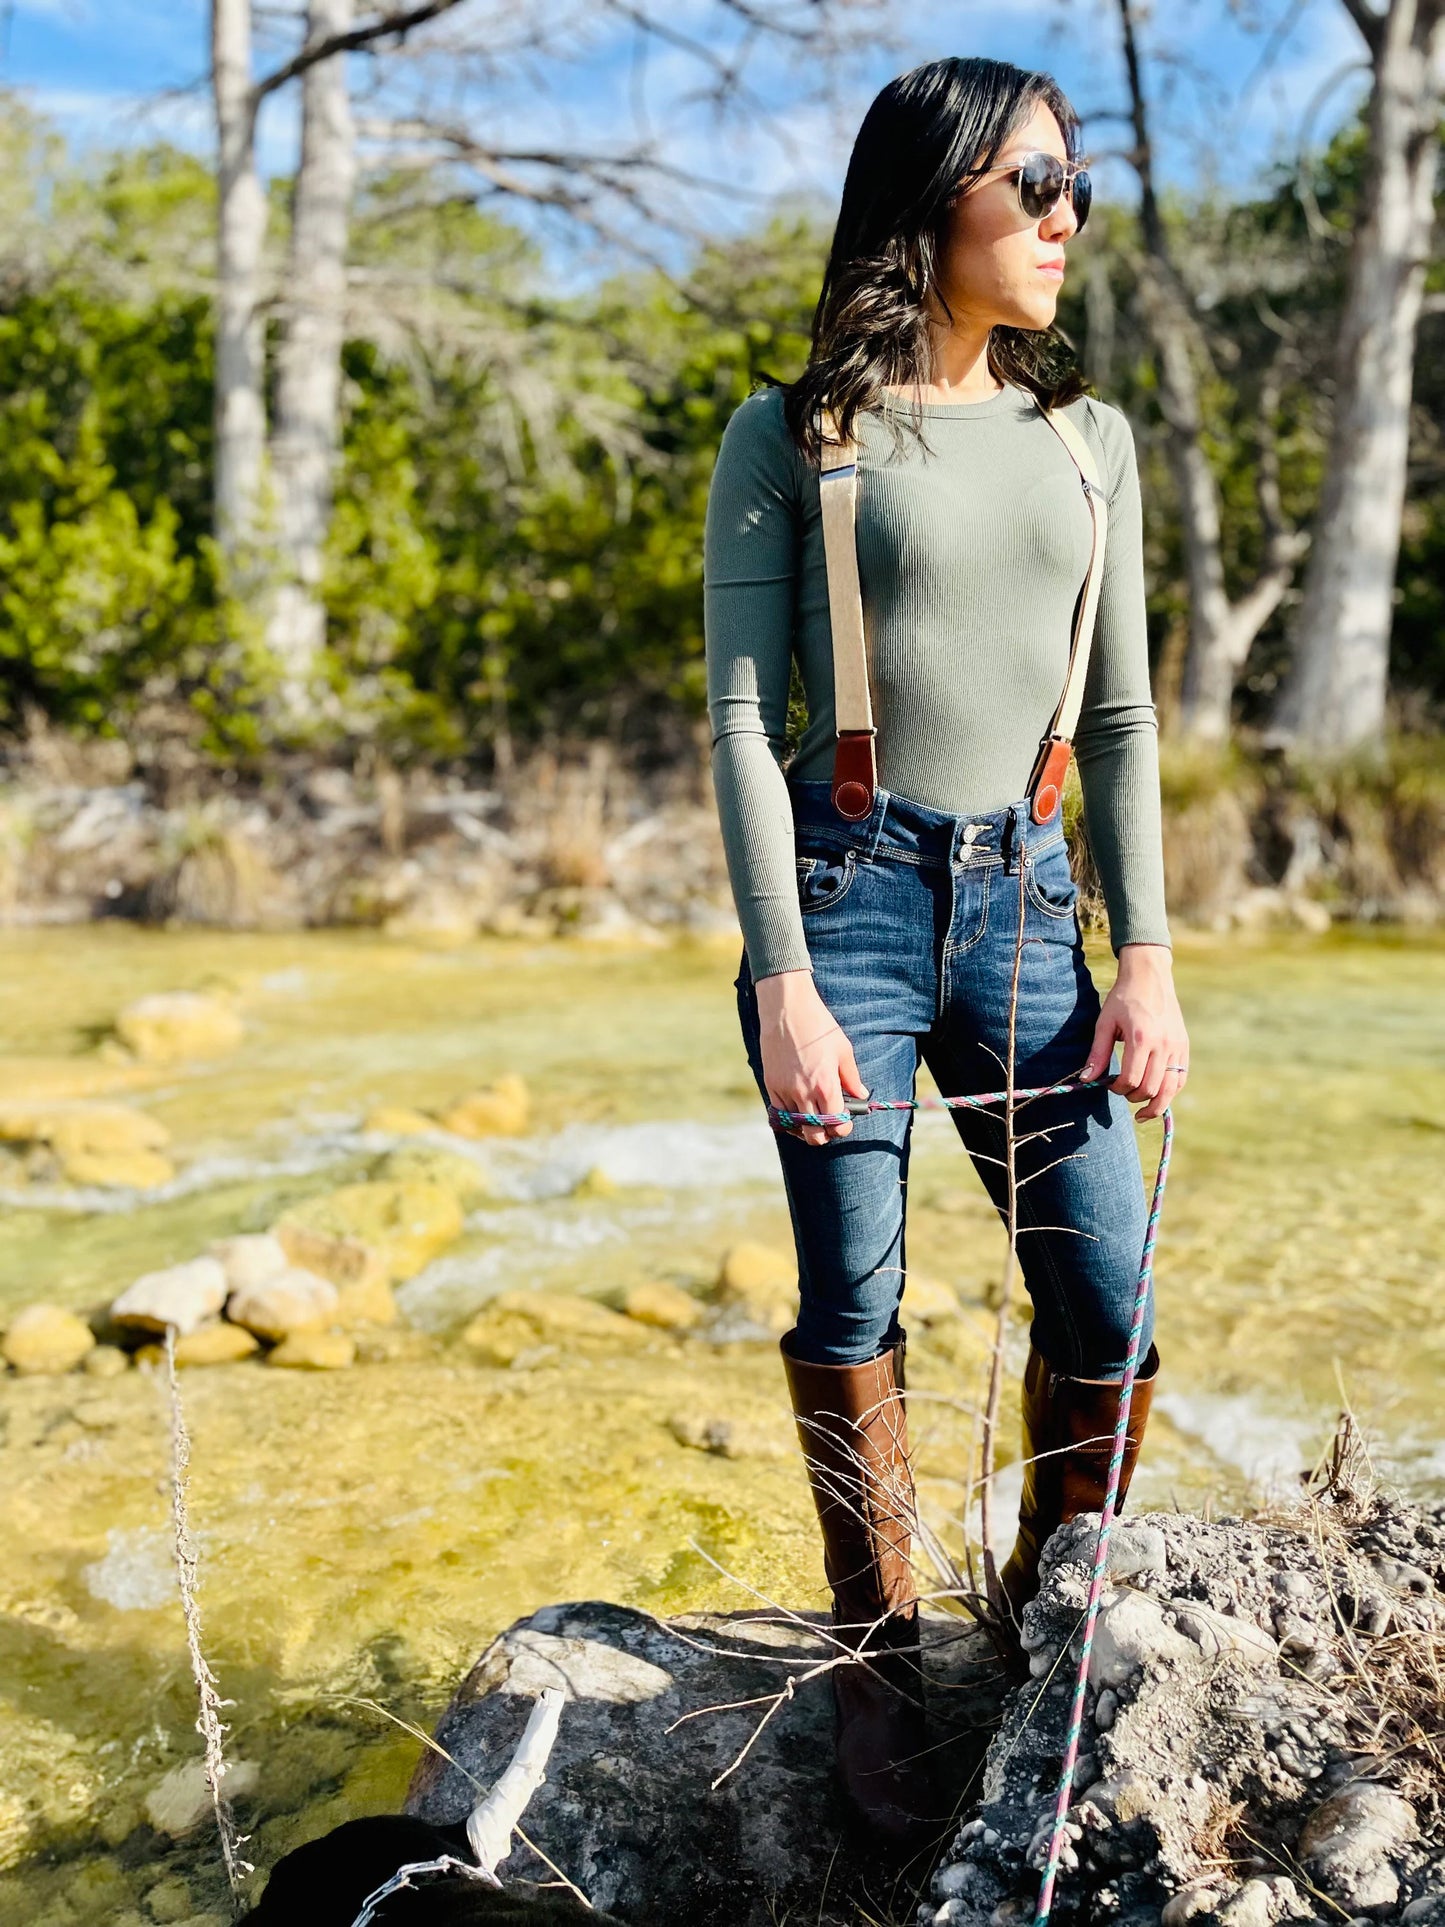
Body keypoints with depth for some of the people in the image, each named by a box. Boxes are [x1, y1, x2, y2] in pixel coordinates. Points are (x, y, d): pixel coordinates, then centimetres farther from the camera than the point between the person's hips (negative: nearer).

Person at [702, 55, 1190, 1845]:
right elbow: (743, 714, -4)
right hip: (849, 892, -3)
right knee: (854, 1313, 1)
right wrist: (782, 977, -12)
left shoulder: (1088, 439, 13)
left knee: (1107, 1304, 0)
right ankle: (882, 1664, 22)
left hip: (1023, 903, 4)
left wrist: (1147, 957, 4)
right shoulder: (793, 436, 1)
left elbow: (1119, 716, 12)